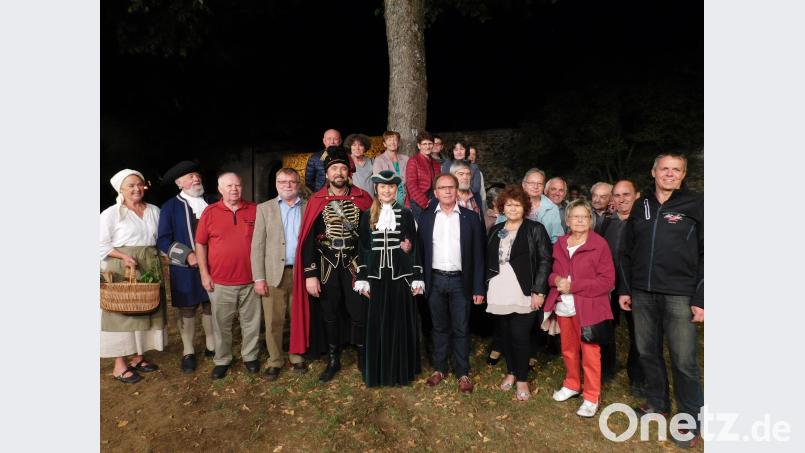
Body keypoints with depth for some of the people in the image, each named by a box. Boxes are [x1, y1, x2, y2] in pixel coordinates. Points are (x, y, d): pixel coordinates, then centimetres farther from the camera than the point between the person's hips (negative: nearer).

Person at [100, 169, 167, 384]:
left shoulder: (154, 211, 7)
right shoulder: (112, 213, -5)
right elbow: (102, 245, -7)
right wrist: (124, 257, -19)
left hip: (150, 270, 5)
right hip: (122, 271, -4)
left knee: (146, 312, 10)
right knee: (123, 313, 0)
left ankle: (139, 357, 24)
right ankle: (119, 366, 9)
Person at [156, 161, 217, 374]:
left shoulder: (211, 203, 8)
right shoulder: (171, 206, -1)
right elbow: (163, 239, -5)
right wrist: (187, 255, -16)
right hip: (185, 268, -2)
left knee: (211, 307, 9)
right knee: (186, 310, 7)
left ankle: (211, 346, 25)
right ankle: (188, 352, 21)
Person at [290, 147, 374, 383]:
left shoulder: (362, 199, -2)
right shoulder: (316, 202, -3)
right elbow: (308, 239, -4)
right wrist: (310, 274, -8)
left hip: (355, 265, 0)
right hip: (327, 267, 1)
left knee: (359, 313, 3)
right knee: (330, 314, 13)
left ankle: (363, 359, 25)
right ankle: (333, 360, 31)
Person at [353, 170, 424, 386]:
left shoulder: (406, 214, 3)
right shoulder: (367, 215, 6)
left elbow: (414, 247, 2)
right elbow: (362, 249, 5)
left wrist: (417, 277, -2)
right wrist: (362, 279, -1)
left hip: (401, 275, -1)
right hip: (376, 275, 1)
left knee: (400, 323, 6)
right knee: (376, 324, 6)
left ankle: (402, 370, 20)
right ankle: (377, 372, 20)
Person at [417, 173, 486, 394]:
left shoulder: (470, 217, 0)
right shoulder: (425, 217, 3)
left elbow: (478, 255, 0)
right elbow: (421, 251, 4)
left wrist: (478, 288, -3)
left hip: (460, 281, -1)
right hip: (435, 280, 1)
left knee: (461, 329, 6)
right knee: (439, 327, 14)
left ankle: (463, 373, 21)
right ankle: (439, 368, 28)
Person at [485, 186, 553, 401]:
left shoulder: (535, 229, -2)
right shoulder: (495, 230, 13)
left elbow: (545, 261, -6)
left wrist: (538, 291, -12)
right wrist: (486, 288, 10)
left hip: (523, 295, -4)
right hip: (499, 294, 5)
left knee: (520, 336, -3)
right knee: (505, 334, 12)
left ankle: (522, 379, 15)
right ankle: (511, 372, 31)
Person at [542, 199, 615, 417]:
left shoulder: (600, 244, -8)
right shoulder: (560, 244, 8)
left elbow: (607, 280, -11)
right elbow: (551, 272, 15)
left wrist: (573, 285, -17)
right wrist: (556, 279, -10)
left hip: (589, 308, -5)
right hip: (563, 307, 5)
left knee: (590, 354, 2)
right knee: (568, 350, 17)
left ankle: (591, 398, 16)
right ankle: (572, 385, 37)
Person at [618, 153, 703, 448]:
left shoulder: (696, 205, -1)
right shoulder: (641, 207, 11)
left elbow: (706, 255, -5)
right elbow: (626, 251, 13)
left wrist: (701, 299, -10)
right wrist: (624, 289, 9)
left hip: (679, 295, -4)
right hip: (642, 293, 4)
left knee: (684, 360, 0)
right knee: (647, 351, 12)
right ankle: (657, 403, 31)